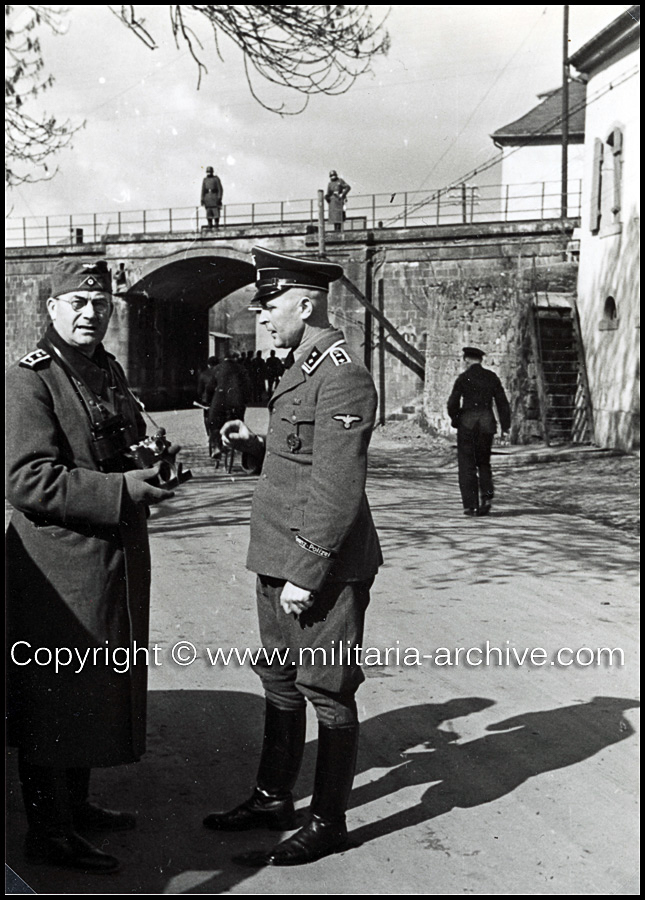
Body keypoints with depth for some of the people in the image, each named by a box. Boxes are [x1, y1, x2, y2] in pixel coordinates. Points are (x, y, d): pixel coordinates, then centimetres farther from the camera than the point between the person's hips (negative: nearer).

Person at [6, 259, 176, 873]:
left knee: (96, 688, 19)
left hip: (115, 561, 9)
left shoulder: (110, 371, 13)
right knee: (55, 693, 2)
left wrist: (150, 461, 5)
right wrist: (122, 490, -24)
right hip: (62, 564, -9)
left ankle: (75, 805, 36)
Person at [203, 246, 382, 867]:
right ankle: (273, 799, 34)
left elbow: (338, 489, -21)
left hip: (322, 567, -10)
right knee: (280, 682, 19)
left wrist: (307, 574, -20)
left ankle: (327, 825, 18)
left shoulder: (342, 377, -17)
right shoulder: (300, 371, 15)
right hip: (280, 561, 10)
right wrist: (251, 447, 4)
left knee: (328, 694, 4)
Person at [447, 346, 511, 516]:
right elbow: (502, 402, 3)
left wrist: (455, 420, 8)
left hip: (467, 423, -3)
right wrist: (505, 425, 6)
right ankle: (487, 496, -2)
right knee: (483, 462, 18)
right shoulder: (492, 377, 6)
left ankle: (470, 505, 3)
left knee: (467, 465, 5)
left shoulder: (463, 378, -5)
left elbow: (453, 403, -9)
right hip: (487, 423, 3)